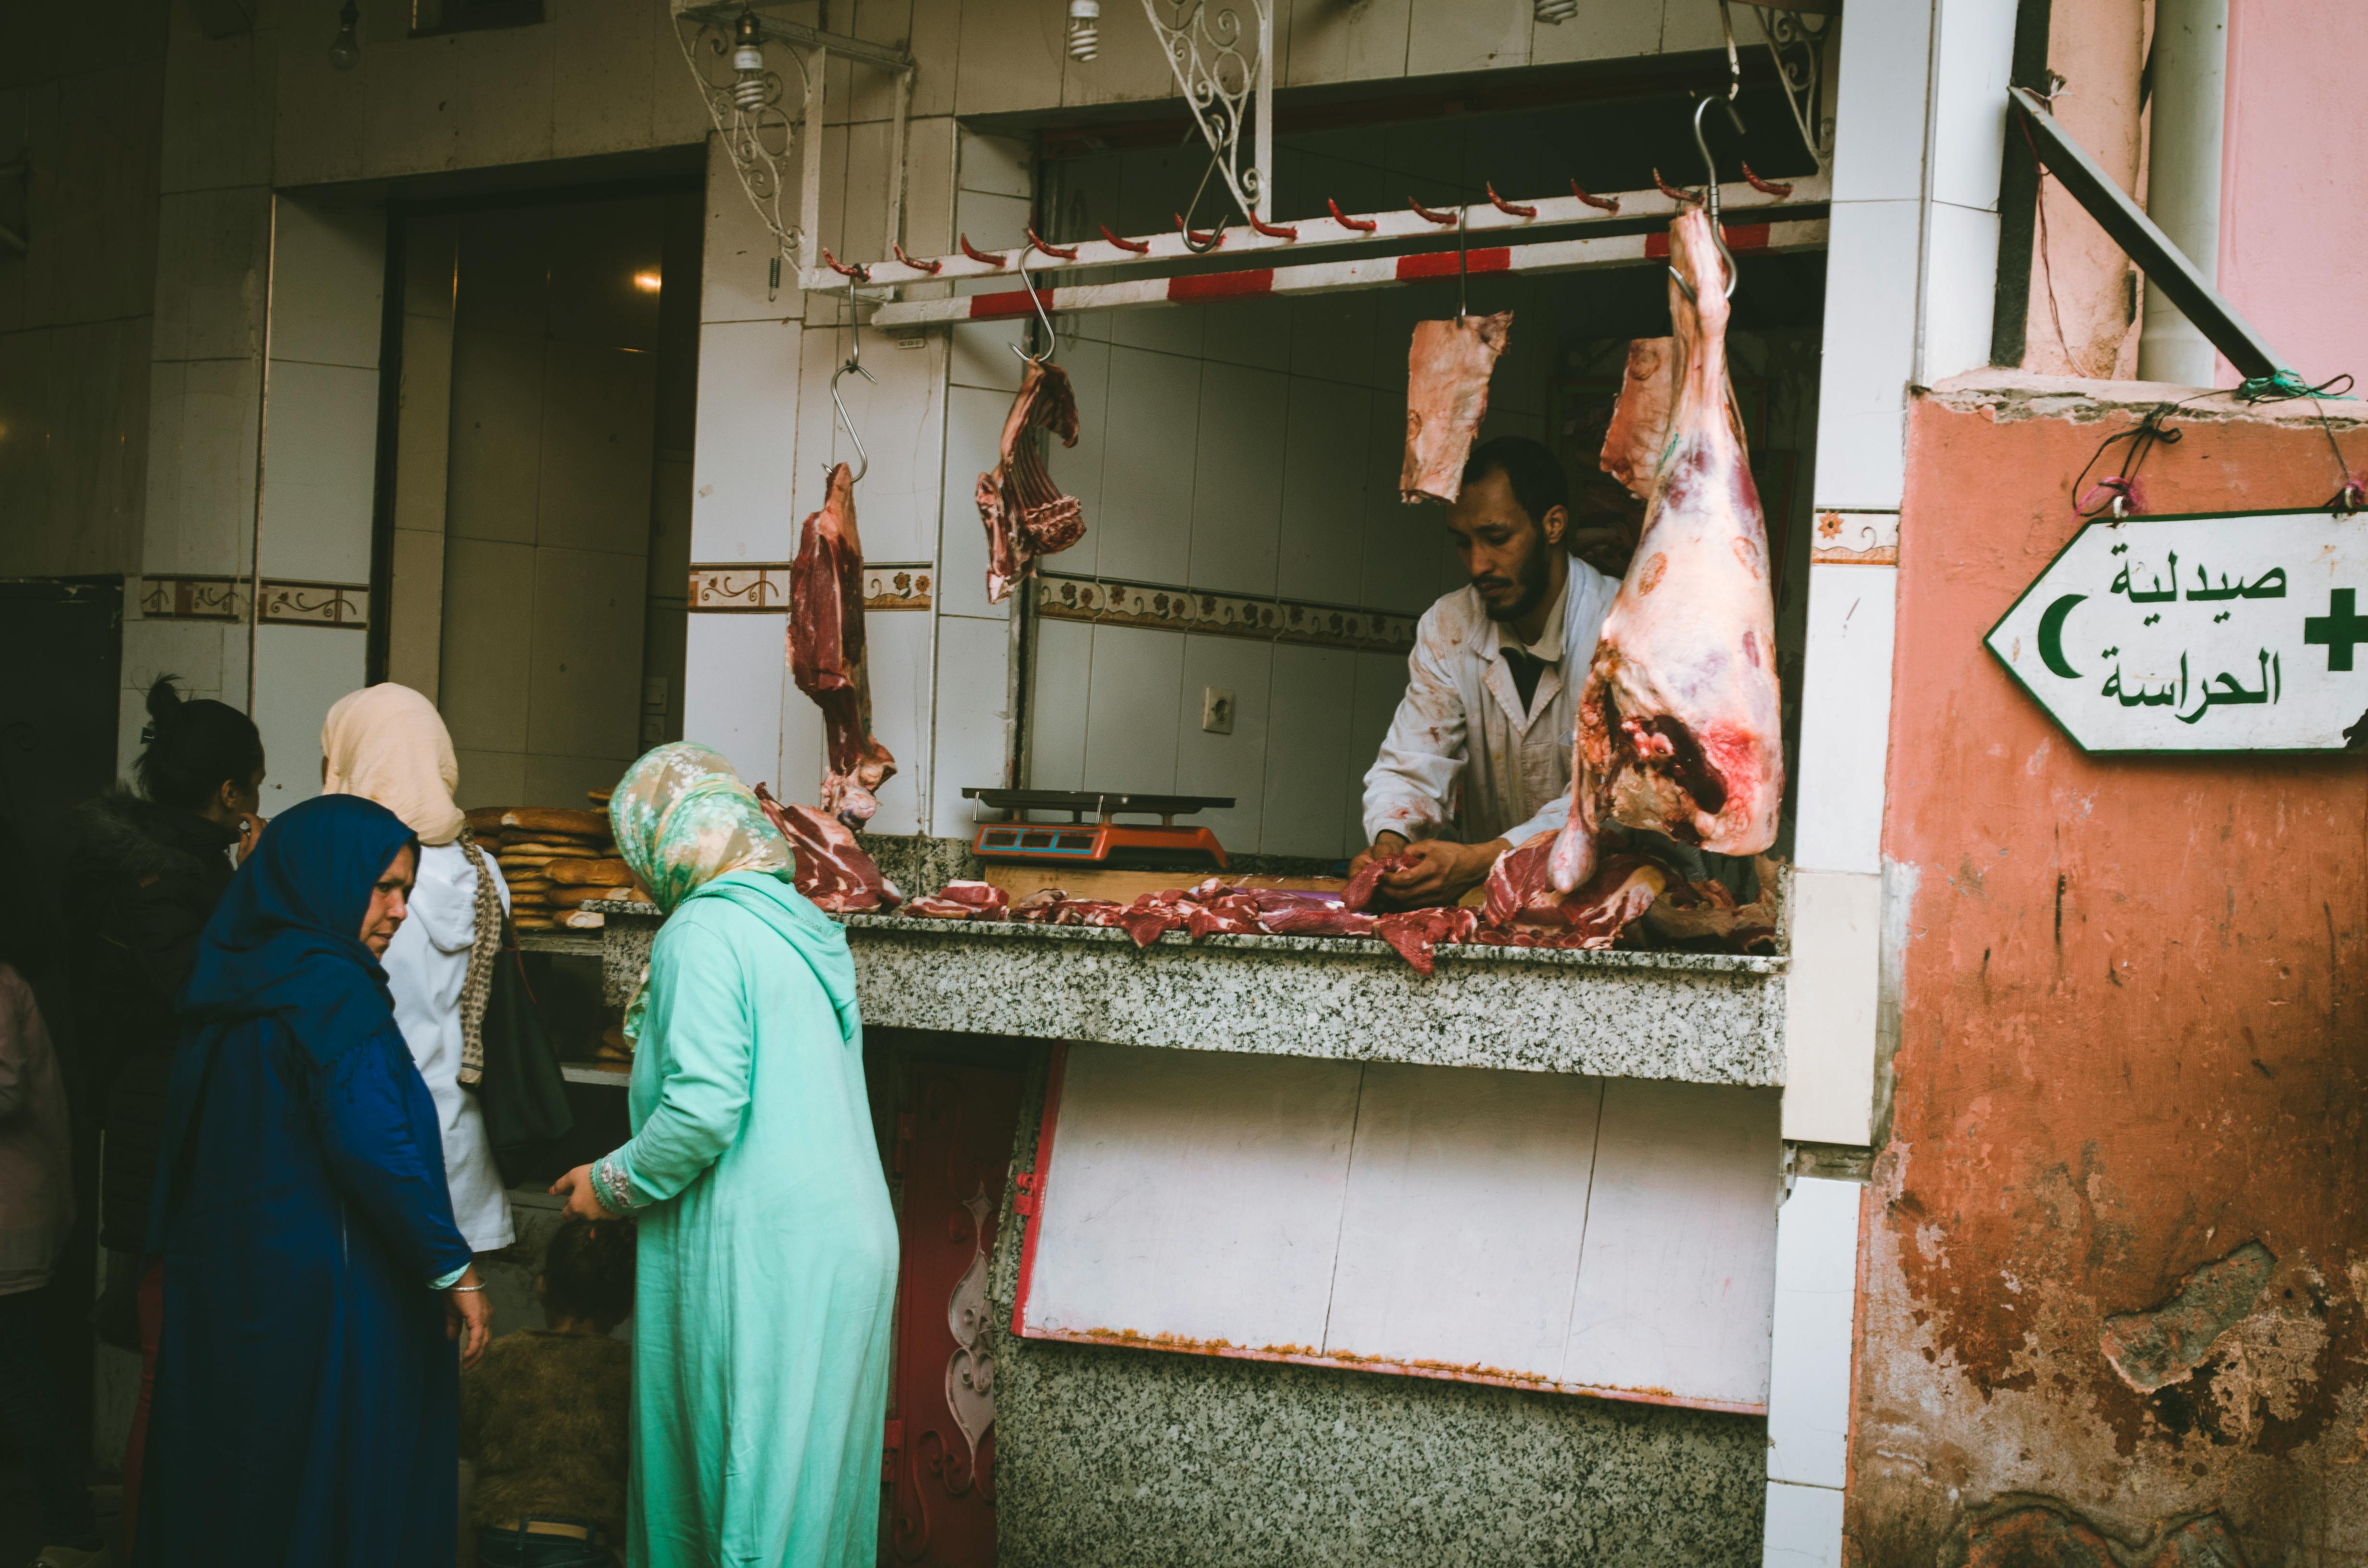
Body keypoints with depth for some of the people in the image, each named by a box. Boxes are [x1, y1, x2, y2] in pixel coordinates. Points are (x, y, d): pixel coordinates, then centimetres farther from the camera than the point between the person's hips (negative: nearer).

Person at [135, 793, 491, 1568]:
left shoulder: (228, 984, 10)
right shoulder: (331, 990, -15)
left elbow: (183, 1146, 15)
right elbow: (373, 1144, -22)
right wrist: (454, 1270, -15)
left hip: (212, 1284, 9)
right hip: (324, 1292, -9)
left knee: (221, 1506, 14)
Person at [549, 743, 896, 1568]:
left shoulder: (703, 931, -11)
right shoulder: (804, 926, 14)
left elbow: (704, 1104, -21)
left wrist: (616, 1185, -5)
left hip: (756, 1256, -8)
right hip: (849, 1243, 8)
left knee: (742, 1480, -1)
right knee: (816, 1470, 12)